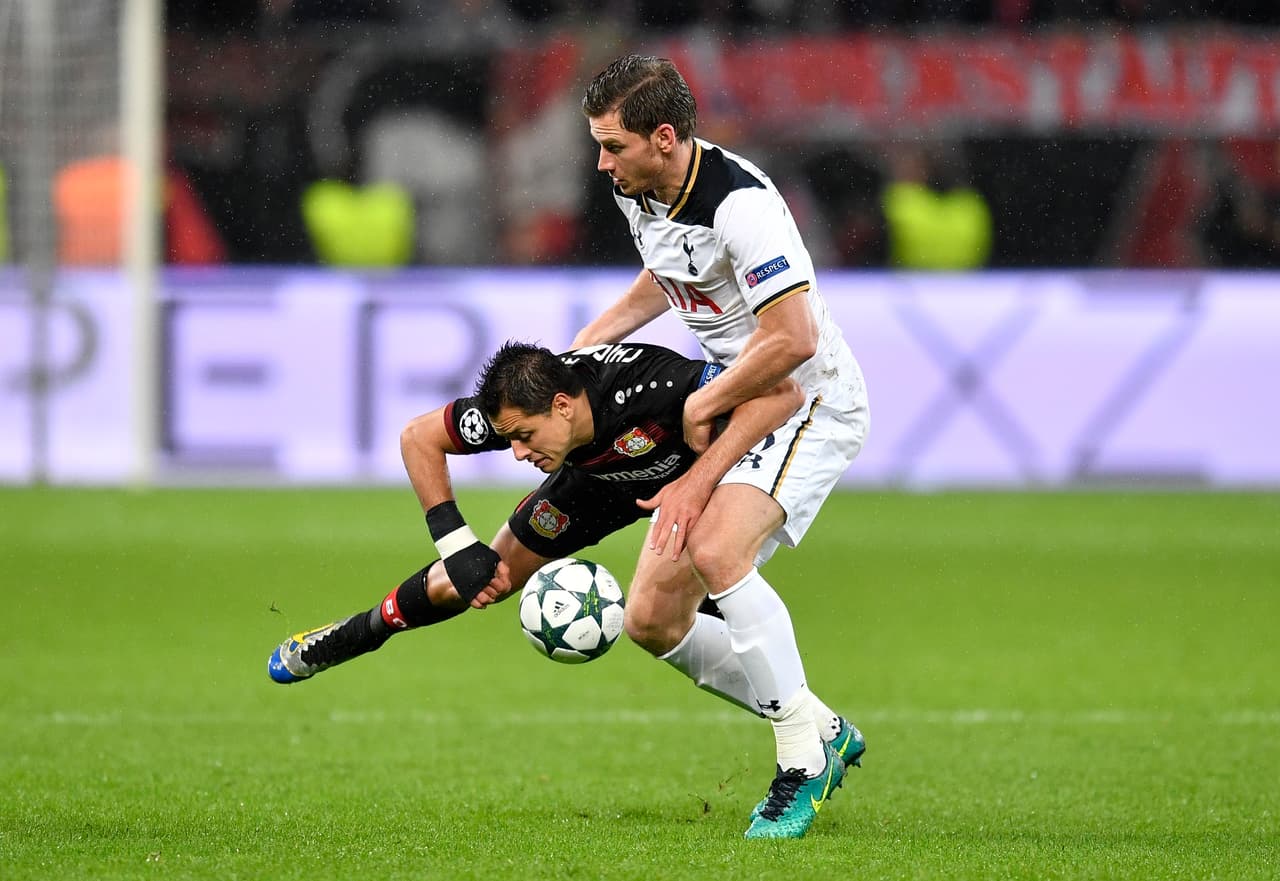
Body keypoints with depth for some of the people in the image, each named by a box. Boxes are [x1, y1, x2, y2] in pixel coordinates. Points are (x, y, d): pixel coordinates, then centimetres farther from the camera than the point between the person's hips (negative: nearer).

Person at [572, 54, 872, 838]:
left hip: (811, 401, -9)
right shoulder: (639, 193, 2)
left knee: (716, 552, -33)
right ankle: (826, 732, 14)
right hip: (729, 407, 9)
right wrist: (592, 340, 14)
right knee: (653, 620, 1)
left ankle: (804, 755, -19)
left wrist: (700, 408, -20)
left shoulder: (740, 203, -26)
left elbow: (793, 339, -31)